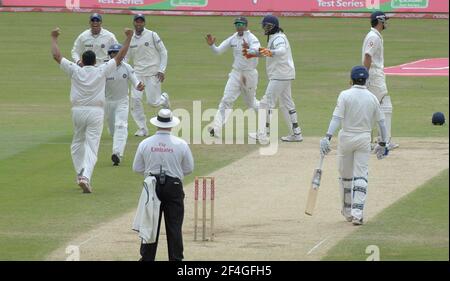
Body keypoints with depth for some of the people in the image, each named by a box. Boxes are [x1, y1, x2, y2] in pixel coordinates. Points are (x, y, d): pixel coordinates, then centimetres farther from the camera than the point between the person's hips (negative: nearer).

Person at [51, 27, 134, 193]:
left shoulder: (75, 71, 0)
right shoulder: (101, 71, -1)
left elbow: (56, 56, 4)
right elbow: (120, 56, 4)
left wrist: (54, 38, 17)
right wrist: (129, 38, 11)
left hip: (78, 111, 1)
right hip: (96, 112, -1)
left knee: (77, 144, 20)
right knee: (92, 146, -5)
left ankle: (80, 174, 18)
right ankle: (85, 177, -22)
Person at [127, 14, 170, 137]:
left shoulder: (152, 35, -5)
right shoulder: (131, 39, 8)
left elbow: (163, 52, -2)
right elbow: (128, 58, 14)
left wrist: (162, 70, -10)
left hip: (153, 73, -4)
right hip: (138, 73, 4)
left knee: (152, 101, -6)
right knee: (135, 99, -11)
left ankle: (164, 98, 31)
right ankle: (142, 128, -1)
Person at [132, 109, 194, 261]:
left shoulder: (145, 144, -3)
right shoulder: (181, 144, -6)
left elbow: (137, 168, 4)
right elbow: (189, 168, 2)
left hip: (152, 185, 1)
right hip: (174, 186, -1)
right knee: (174, 226, 3)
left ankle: (147, 258, 9)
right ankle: (175, 259, 4)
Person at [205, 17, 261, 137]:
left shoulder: (252, 39, -13)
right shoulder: (233, 39, 3)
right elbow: (218, 51, 0)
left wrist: (248, 49, -53)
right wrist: (211, 45, -21)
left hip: (249, 74, -4)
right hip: (236, 73, 4)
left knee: (251, 102, 11)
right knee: (226, 100, -8)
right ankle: (216, 128, -14)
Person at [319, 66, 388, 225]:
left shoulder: (345, 95, -7)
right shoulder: (372, 98, 3)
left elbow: (337, 118, -18)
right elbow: (381, 122, 7)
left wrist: (327, 137, -23)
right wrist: (382, 143, 16)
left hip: (346, 138, -1)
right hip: (364, 140, 1)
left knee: (345, 176, 13)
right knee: (361, 176, -1)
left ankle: (348, 212, 23)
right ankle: (357, 213, -14)